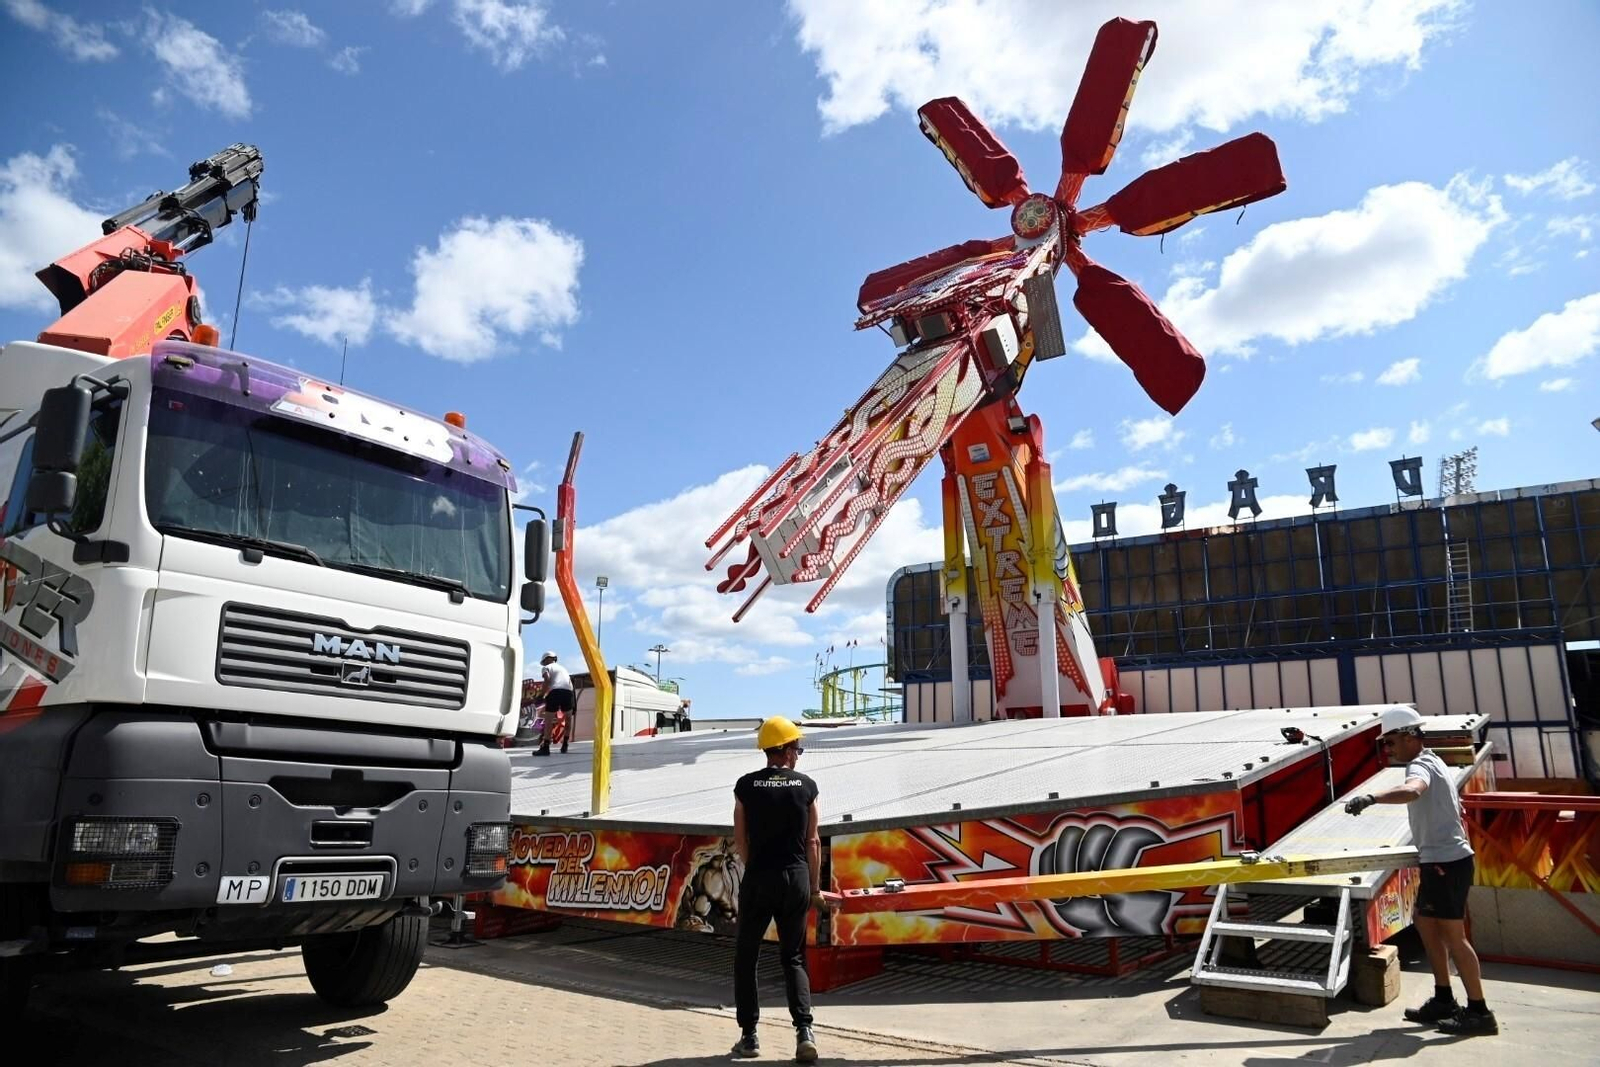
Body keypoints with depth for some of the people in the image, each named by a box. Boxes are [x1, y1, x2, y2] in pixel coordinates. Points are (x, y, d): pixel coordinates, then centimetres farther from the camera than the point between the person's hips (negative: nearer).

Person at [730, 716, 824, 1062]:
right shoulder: (806, 786, 0)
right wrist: (815, 887, 10)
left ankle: (749, 1035, 14)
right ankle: (804, 1030, -3)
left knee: (746, 956, 13)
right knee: (793, 957, 12)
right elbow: (813, 842, 2)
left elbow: (740, 840, 1)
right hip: (796, 878, 1)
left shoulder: (746, 786, -2)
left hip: (758, 878, -1)